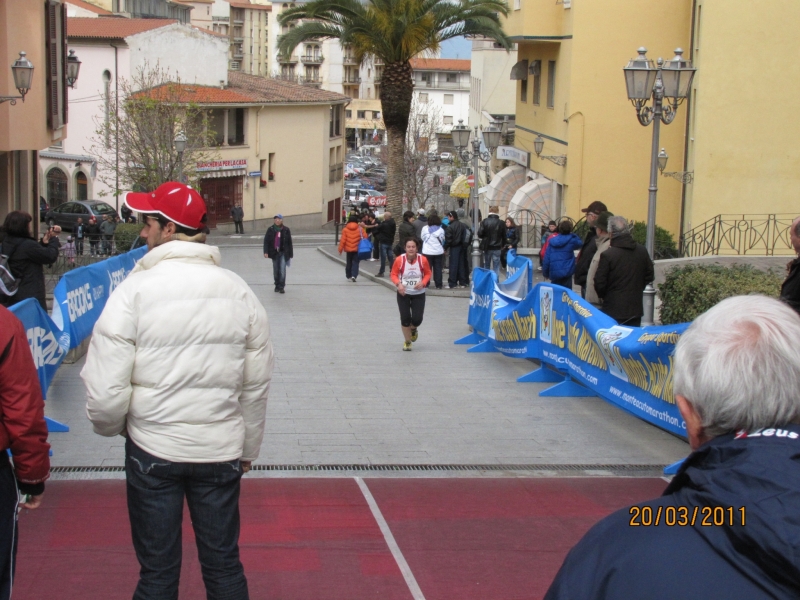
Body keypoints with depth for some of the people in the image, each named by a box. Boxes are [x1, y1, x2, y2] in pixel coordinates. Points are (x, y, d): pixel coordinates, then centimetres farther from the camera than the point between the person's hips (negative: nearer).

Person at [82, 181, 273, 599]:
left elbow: (105, 392, -15)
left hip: (152, 449, -3)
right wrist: (248, 449, 18)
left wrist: (112, 426, 7)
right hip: (220, 450, 3)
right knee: (224, 566, 16)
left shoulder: (134, 290, -14)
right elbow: (257, 385, 4)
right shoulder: (239, 291, -2)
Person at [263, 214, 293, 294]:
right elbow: (266, 241, 1)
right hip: (274, 253, 2)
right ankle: (277, 285, 23)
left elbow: (289, 242, 4)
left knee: (282, 270, -11)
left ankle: (281, 287, -7)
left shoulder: (286, 230, -1)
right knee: (276, 270, 10)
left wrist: (290, 254, 4)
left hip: (283, 253, -2)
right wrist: (266, 252, -10)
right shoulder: (270, 230, 1)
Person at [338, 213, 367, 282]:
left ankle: (349, 276, 25)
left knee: (349, 262, 16)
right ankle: (354, 275, -14)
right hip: (357, 249, -1)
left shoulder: (345, 229, -5)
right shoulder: (360, 228, -5)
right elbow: (365, 238, -4)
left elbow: (343, 240, -6)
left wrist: (340, 249, 1)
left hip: (348, 249, 1)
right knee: (355, 262, 2)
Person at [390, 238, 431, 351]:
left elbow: (428, 274, 0)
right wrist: (398, 284, -23)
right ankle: (407, 341, 25)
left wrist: (423, 283, -18)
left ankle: (413, 329, 34)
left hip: (419, 294, 0)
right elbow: (393, 274, -5)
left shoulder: (423, 260, -14)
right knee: (405, 318, -1)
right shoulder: (399, 260, -16)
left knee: (417, 319, -6)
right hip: (403, 293, 0)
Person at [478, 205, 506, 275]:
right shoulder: (501, 223, -6)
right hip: (497, 248, -1)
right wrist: (502, 245, 17)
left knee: (486, 266, 14)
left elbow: (480, 234, -11)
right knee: (496, 267, 4)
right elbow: (504, 236, 0)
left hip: (487, 247, 1)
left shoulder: (484, 222, -8)